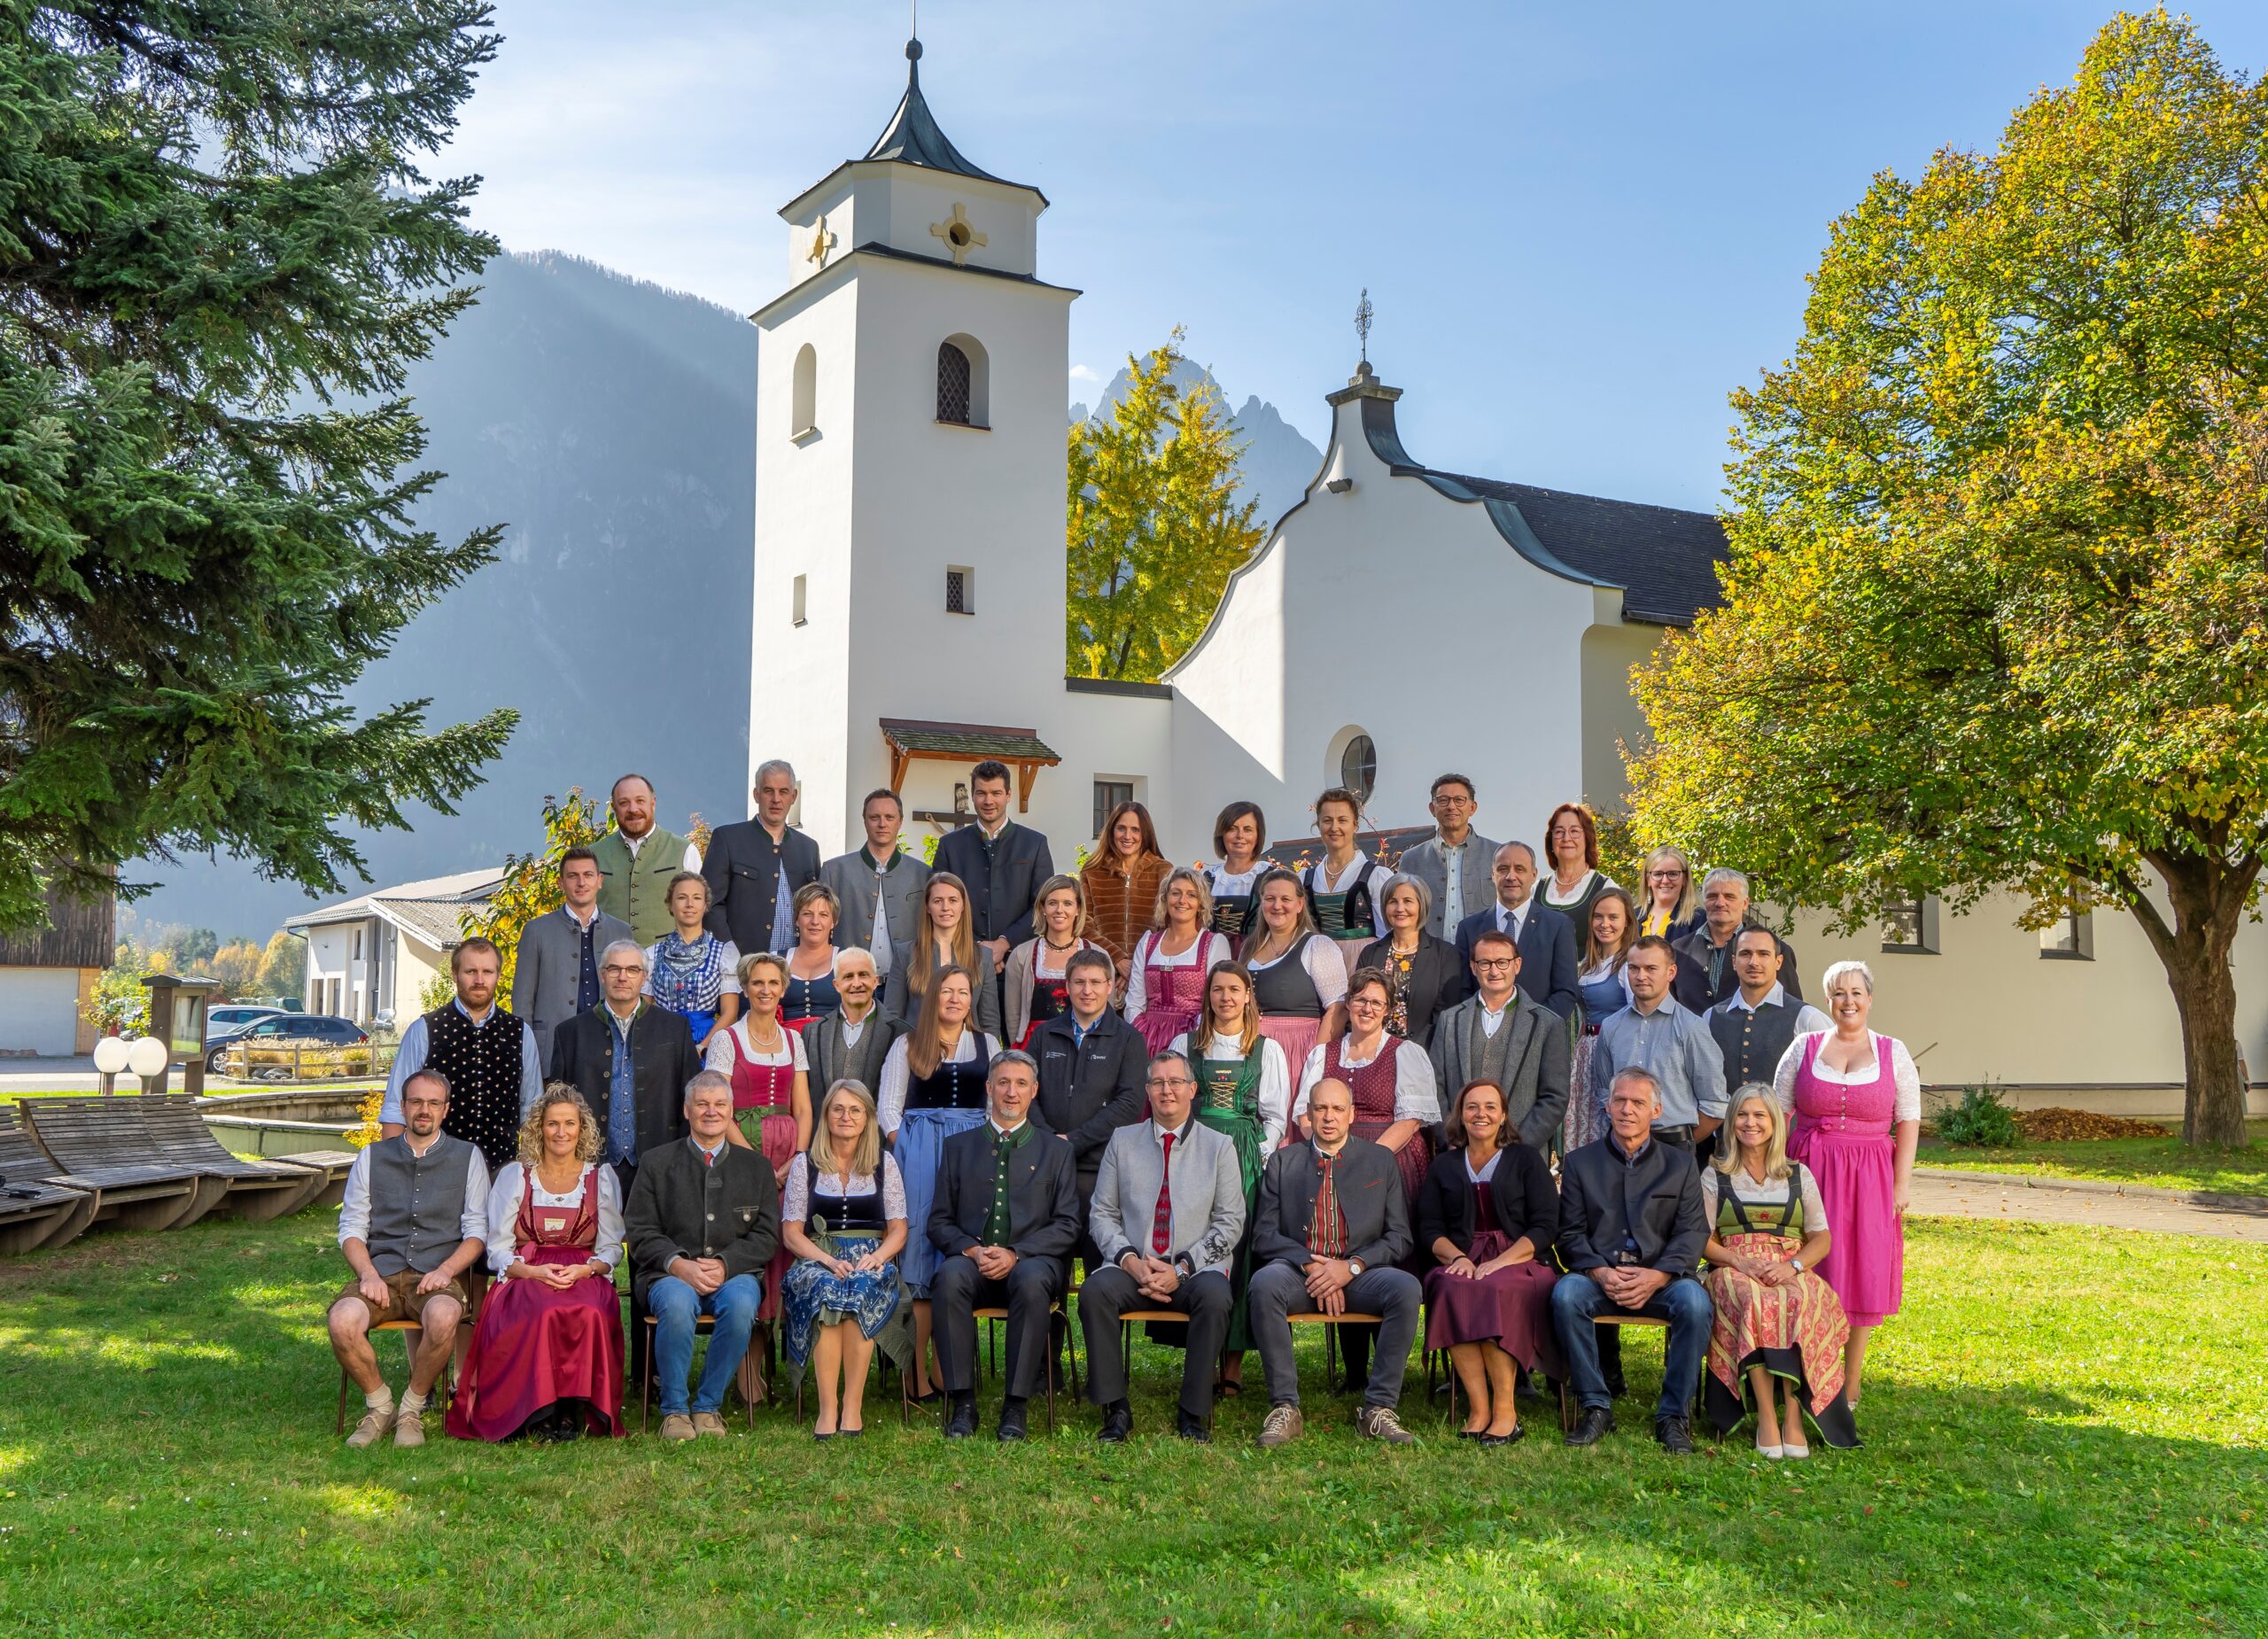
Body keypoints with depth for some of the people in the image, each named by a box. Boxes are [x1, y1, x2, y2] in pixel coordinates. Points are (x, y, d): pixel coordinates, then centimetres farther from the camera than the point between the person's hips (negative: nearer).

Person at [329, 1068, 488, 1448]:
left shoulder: (468, 1158, 12)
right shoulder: (371, 1158, 17)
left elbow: (477, 1230, 6)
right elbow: (351, 1227, 11)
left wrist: (445, 1270, -11)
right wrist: (368, 1274, -7)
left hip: (438, 1275, -2)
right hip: (381, 1270, 2)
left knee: (442, 1317, -37)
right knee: (342, 1321, -31)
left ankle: (412, 1409, -11)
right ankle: (379, 1405, -4)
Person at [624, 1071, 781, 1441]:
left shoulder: (755, 1167, 15)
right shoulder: (657, 1164, 12)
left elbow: (767, 1235, 7)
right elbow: (641, 1231, 4)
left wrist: (725, 1264, -11)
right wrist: (678, 1265, -14)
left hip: (734, 1274, 1)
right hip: (671, 1275, -1)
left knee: (741, 1302, -34)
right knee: (677, 1303, -36)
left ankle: (708, 1405, -16)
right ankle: (674, 1409, -18)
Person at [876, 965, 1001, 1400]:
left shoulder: (988, 1044, 17)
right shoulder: (908, 1045, 11)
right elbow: (888, 1107, 7)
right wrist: (904, 1153, -7)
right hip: (919, 1150, -2)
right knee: (921, 1243, -8)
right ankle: (920, 1375, -7)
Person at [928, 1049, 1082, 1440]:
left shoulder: (1055, 1152, 15)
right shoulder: (958, 1147, 18)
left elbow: (1067, 1225, 5)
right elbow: (939, 1221, 13)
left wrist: (1015, 1254, -11)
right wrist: (971, 1250, -9)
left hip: (1030, 1260, -1)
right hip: (972, 1259, 1)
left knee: (1032, 1280, -37)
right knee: (950, 1277, -34)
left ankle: (1015, 1406, -29)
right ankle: (963, 1403, -28)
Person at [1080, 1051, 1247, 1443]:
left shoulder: (1219, 1146, 8)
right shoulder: (1122, 1141, 12)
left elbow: (1230, 1222, 2)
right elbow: (1101, 1214, 10)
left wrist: (1181, 1268, -10)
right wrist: (1130, 1260, -9)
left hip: (1197, 1268, -1)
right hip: (1134, 1267, 2)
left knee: (1215, 1296, -34)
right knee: (1095, 1289, -30)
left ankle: (1193, 1413, -21)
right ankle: (1115, 1409, -20)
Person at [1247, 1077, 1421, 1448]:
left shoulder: (1380, 1161, 13)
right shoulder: (1283, 1162, 13)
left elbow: (1399, 1237, 6)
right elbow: (1264, 1235, 4)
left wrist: (1352, 1266, -11)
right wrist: (1309, 1265, -13)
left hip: (1359, 1275, 0)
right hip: (1298, 1271, 0)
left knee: (1406, 1288, -31)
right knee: (1264, 1283, -34)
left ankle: (1378, 1409, -22)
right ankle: (1285, 1408, -25)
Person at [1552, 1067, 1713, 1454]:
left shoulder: (1680, 1165, 14)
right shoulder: (1579, 1162, 13)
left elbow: (1693, 1233, 2)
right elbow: (1570, 1233, 5)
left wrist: (1656, 1276, -16)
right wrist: (1600, 1273, -15)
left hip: (1660, 1278, 0)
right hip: (1598, 1275, 0)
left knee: (1695, 1301, -32)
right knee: (1565, 1294, -32)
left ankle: (1674, 1414, -17)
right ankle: (1596, 1407, -19)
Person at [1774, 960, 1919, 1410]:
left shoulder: (1893, 1052, 5)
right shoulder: (1804, 1047, 6)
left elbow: (1908, 1121, 3)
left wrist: (1903, 1182, -4)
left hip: (1870, 1178, 0)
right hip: (1809, 1171, 0)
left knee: (1863, 1274, 2)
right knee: (1809, 1274, -1)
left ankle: (1849, 1387, 12)